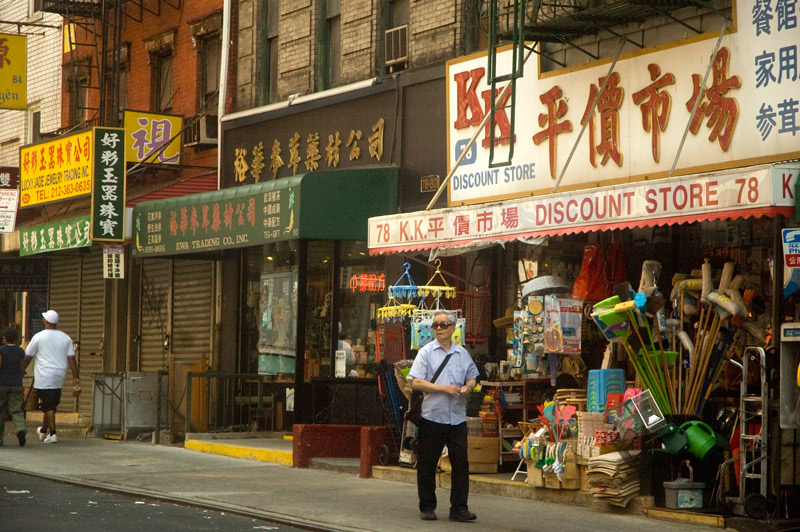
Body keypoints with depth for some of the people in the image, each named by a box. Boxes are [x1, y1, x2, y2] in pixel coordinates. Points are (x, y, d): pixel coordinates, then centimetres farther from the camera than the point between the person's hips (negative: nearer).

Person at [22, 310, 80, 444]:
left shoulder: (39, 337, -5)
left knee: (48, 406, -5)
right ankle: (43, 430, 31)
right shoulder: (66, 338, 6)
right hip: (59, 378, 5)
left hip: (44, 377, -5)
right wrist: (75, 377, 3)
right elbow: (71, 359, 2)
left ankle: (52, 433, -12)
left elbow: (27, 357, 1)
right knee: (51, 405, 16)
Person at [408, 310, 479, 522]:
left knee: (461, 461, -1)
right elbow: (416, 383, -7)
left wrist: (467, 387, -3)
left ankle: (459, 508, 5)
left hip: (457, 417, 3)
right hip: (432, 415, -3)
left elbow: (472, 377, 21)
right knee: (427, 464, 2)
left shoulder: (462, 353, 12)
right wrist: (444, 388, -13)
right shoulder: (426, 353, 0)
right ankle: (427, 507, 13)